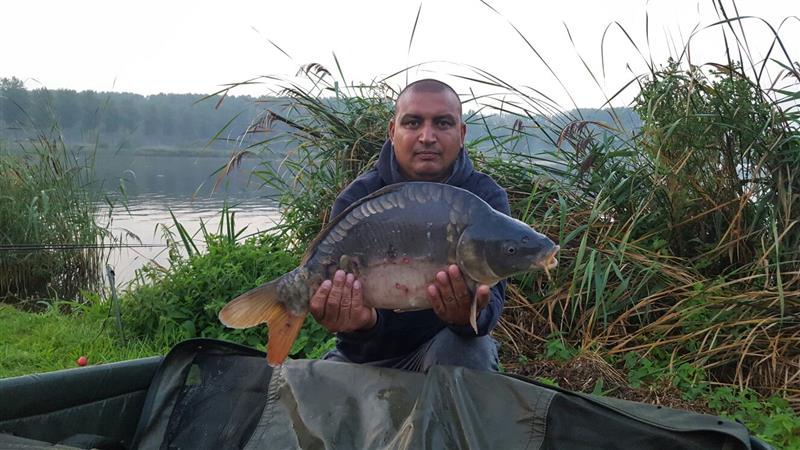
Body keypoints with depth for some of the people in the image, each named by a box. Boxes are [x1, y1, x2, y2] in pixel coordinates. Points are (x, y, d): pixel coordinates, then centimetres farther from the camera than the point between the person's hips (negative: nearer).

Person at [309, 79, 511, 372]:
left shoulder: (486, 199, -11)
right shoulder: (355, 201, -12)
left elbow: (490, 294, -23)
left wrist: (471, 315, -48)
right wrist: (363, 320, -46)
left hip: (443, 344, 0)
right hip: (369, 355, 1)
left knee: (469, 347, -31)